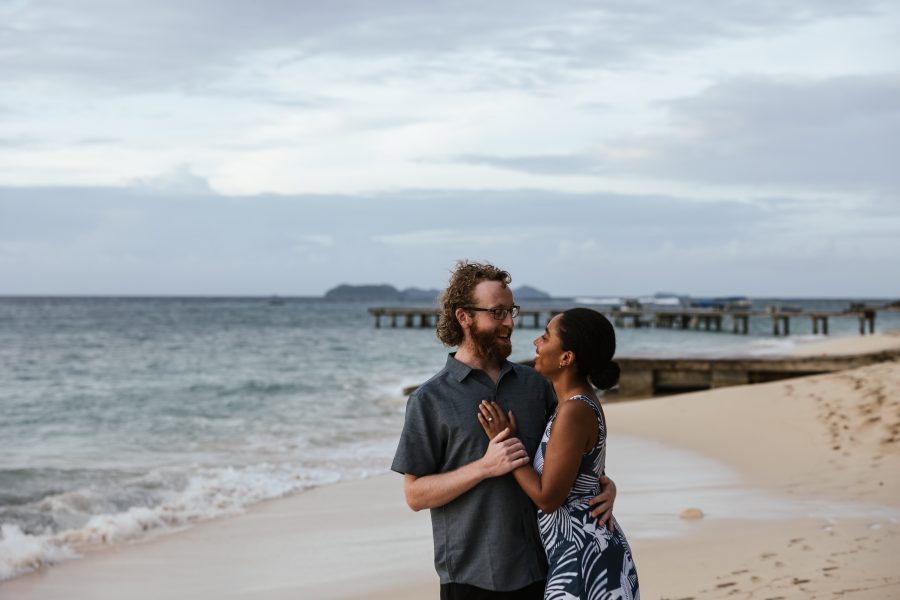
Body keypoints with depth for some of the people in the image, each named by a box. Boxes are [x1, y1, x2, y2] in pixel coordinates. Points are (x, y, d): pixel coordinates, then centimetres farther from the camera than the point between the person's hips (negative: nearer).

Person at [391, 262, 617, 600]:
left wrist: (603, 482, -2)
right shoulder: (430, 400, -3)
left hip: (541, 569, 4)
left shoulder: (534, 384, 10)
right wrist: (485, 467, -18)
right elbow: (415, 494, -7)